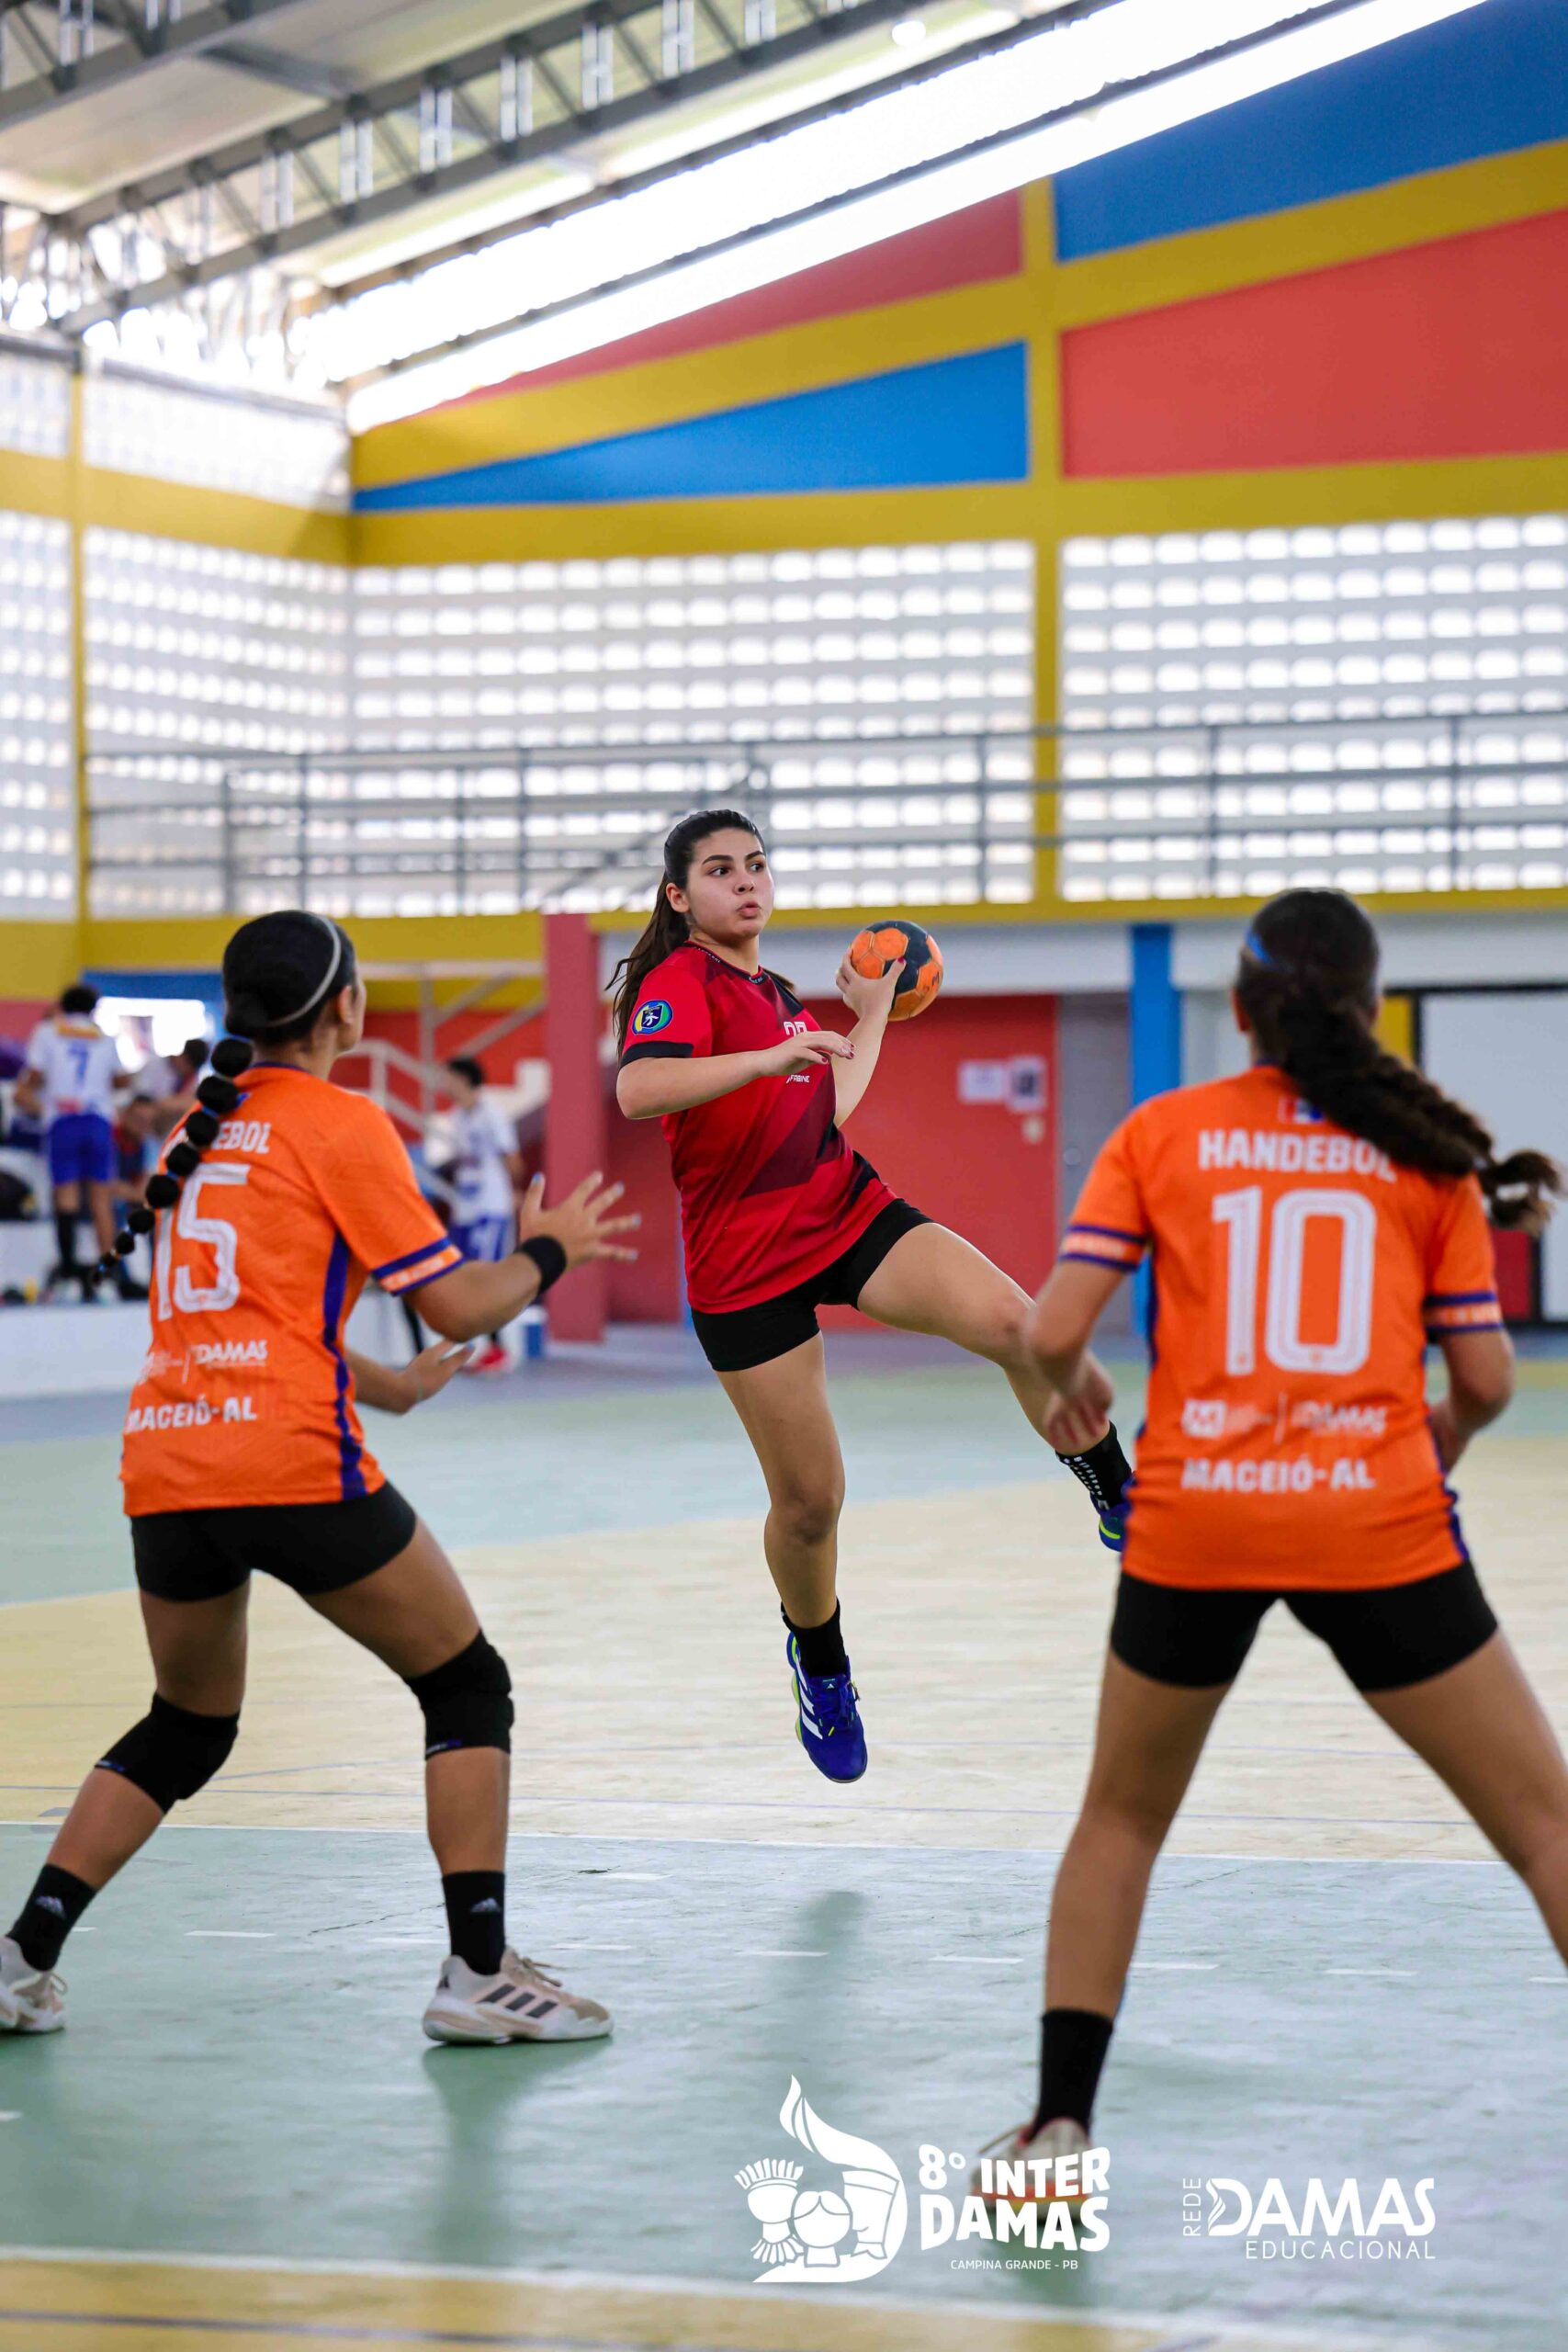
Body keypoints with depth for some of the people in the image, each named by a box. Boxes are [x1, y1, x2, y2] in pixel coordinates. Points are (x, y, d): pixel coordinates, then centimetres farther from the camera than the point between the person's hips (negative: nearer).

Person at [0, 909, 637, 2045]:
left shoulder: (204, 1126, 18)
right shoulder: (341, 1125, -4)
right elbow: (461, 1305, -4)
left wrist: (383, 1385, 36)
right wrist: (550, 1248, 14)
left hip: (166, 1466, 7)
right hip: (292, 1466, -7)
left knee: (186, 1729, 23)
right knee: (468, 1688, 7)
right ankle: (480, 1971, 0)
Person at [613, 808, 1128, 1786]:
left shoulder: (778, 995, 17)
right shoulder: (681, 982, -8)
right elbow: (637, 1090, -28)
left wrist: (871, 1013, 30)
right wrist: (773, 1057, -37)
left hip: (851, 1212, 6)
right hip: (747, 1265, -6)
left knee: (1016, 1324, -23)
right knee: (810, 1498, 0)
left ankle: (1122, 1508, -9)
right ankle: (820, 1666, 28)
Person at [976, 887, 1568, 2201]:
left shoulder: (1161, 1135, 6)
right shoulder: (1426, 1148, 6)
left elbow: (1051, 1333, -2)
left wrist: (1075, 1388, 21)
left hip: (1193, 1524, 1)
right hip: (1378, 1524, -1)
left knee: (1122, 1818, 23)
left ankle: (1061, 2123, 15)